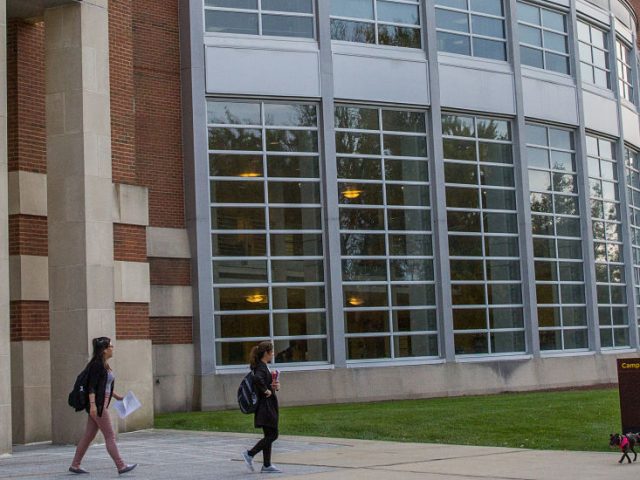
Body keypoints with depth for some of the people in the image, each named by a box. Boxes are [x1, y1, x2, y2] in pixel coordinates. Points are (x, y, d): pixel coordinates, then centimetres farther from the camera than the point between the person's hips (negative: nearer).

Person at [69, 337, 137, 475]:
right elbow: (91, 386, -19)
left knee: (89, 436, 12)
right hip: (97, 405, -10)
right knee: (110, 436, -7)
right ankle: (121, 466, -5)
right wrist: (93, 404, -25)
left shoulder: (105, 365, 15)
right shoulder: (97, 365, -14)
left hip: (102, 405, 10)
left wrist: (117, 397, 25)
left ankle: (75, 465, 17)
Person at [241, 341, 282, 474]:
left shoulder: (263, 367, 14)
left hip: (268, 406, 10)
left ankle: (267, 465, 14)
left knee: (269, 435, 11)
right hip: (266, 406, -10)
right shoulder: (261, 368, -17)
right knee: (272, 435, -6)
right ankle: (250, 454, -1)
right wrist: (266, 390, -25)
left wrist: (276, 385, 5)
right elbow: (257, 379, -38)